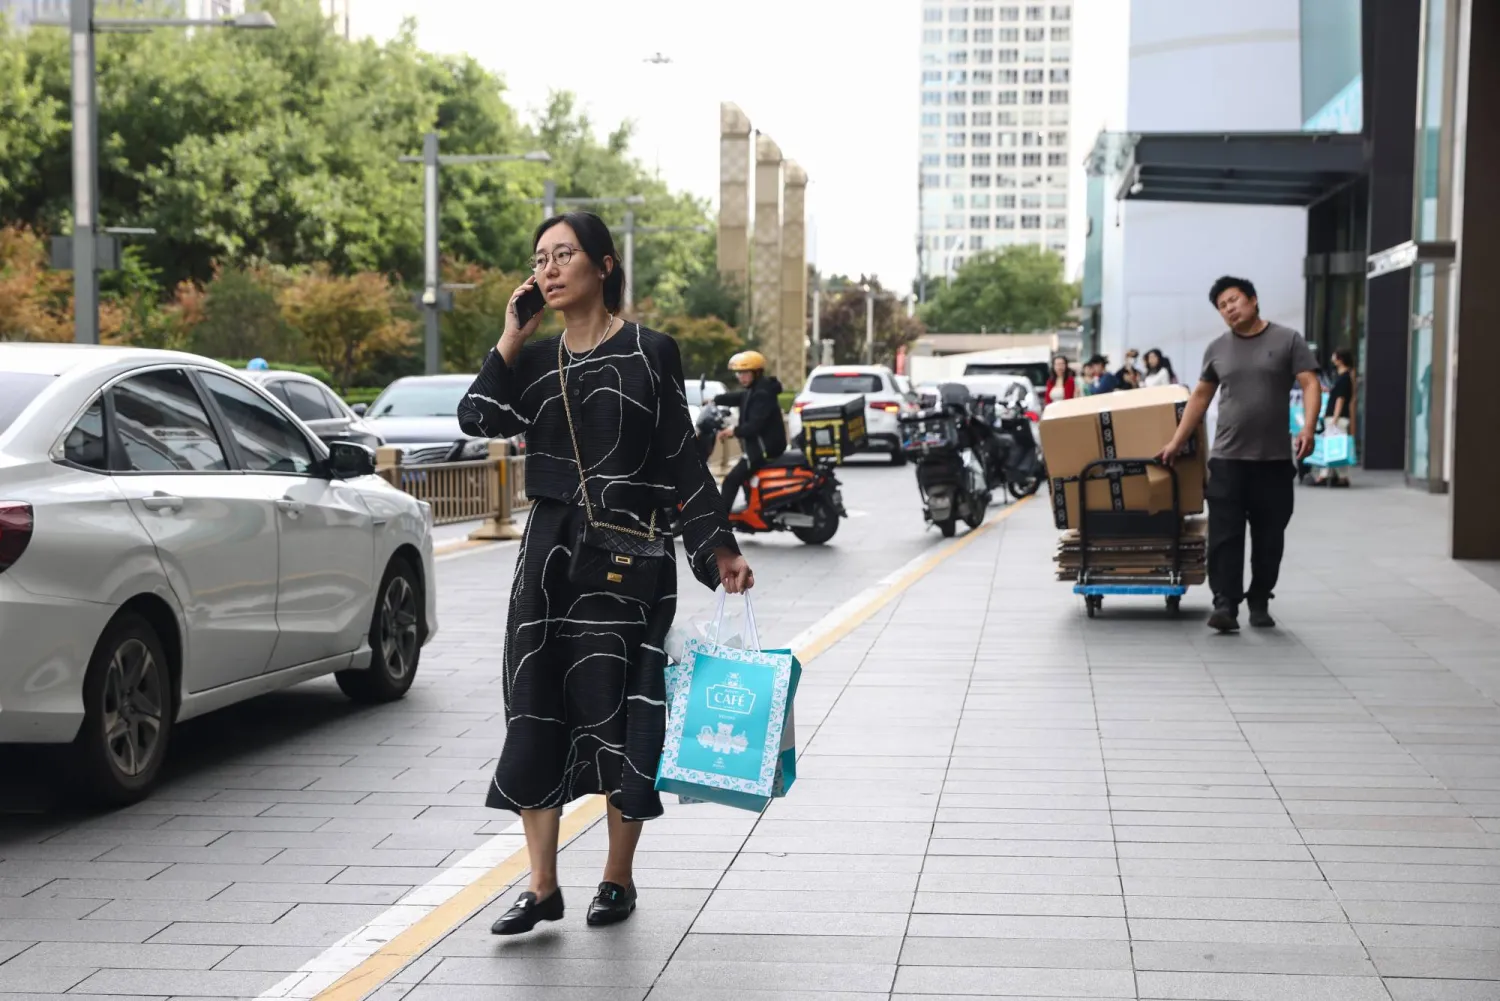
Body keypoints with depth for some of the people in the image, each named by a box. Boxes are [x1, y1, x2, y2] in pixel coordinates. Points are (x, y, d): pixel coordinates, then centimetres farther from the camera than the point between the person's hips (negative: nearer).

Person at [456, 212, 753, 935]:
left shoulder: (649, 353, -1)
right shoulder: (535, 360, 11)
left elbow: (683, 460, -1)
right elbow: (478, 419, -5)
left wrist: (719, 549, -4)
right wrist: (511, 337, -5)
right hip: (551, 550, 4)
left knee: (620, 711, 0)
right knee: (536, 710, 1)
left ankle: (619, 879, 15)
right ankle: (542, 887, 7)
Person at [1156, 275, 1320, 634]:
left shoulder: (1287, 340, 2)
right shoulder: (1217, 349, 11)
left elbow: (1310, 384, -4)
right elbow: (1200, 397, 18)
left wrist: (1308, 428, -20)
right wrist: (1176, 442, 15)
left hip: (1274, 459, -2)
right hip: (1227, 459, 2)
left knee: (1269, 538, 6)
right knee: (1224, 536, -6)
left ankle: (1259, 604, 17)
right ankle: (1225, 604, -7)